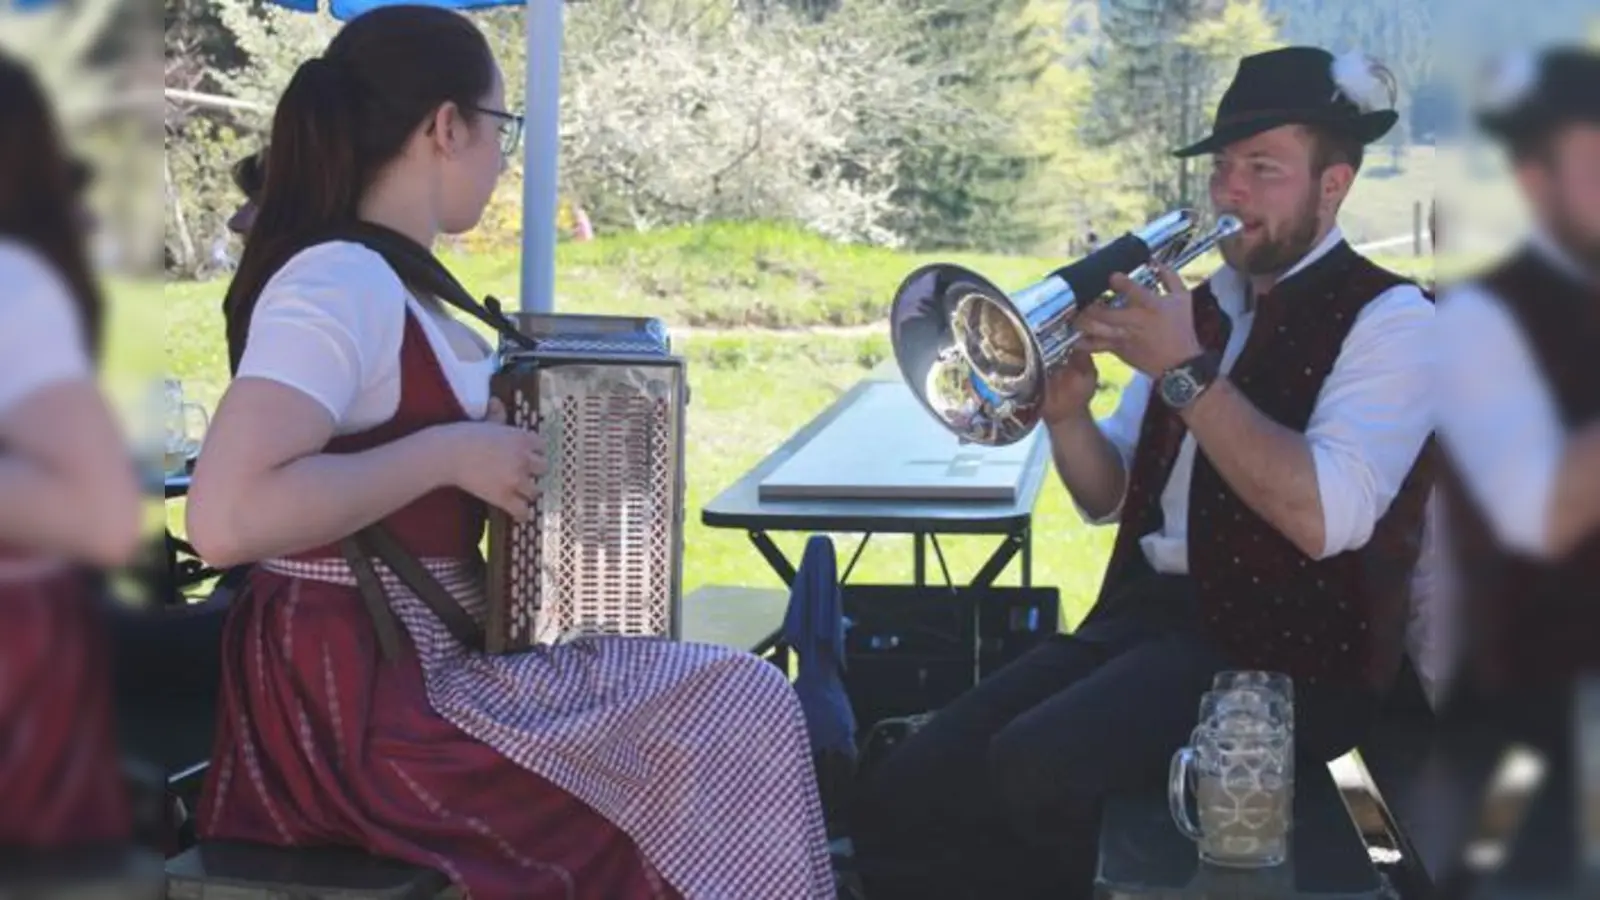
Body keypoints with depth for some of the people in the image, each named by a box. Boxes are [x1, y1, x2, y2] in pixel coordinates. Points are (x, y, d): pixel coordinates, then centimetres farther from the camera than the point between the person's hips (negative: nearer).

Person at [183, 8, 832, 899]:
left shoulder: (381, 277, 10)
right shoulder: (341, 281, -19)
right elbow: (226, 517, -30)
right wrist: (449, 453, -23)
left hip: (418, 658, 10)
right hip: (366, 695, -10)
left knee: (730, 697, 14)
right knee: (743, 714, -9)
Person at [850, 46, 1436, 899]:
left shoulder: (1390, 318, -4)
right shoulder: (1199, 305, 18)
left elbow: (1323, 517, -20)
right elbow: (1110, 497, 20)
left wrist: (1186, 371, -17)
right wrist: (1065, 412, -2)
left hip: (1288, 649, -7)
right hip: (1147, 613, 7)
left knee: (1032, 769, -31)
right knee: (901, 801, -12)